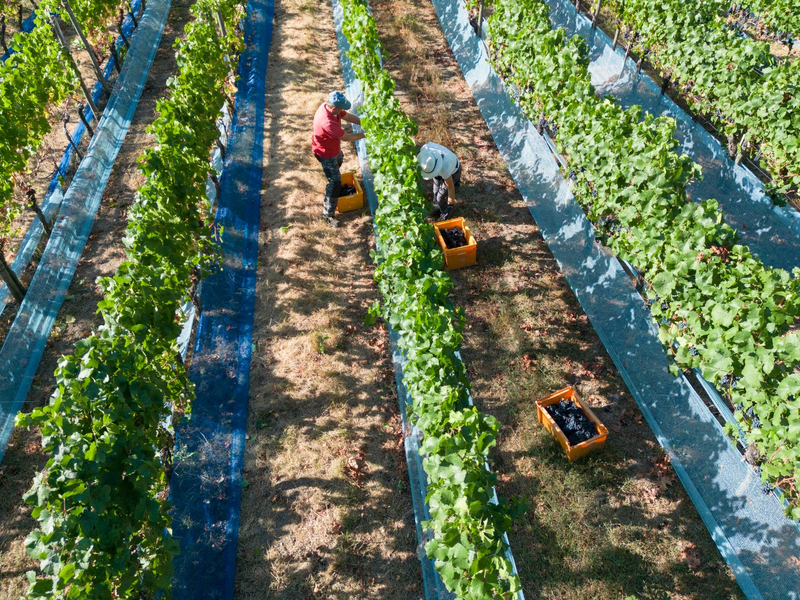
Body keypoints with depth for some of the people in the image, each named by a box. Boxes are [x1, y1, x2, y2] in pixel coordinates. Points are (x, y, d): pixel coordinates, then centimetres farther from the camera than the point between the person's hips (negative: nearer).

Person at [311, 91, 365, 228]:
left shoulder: (330, 106, -17)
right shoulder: (327, 122, -43)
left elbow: (347, 116, -3)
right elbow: (346, 137, -34)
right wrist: (365, 134, -22)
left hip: (332, 147, 10)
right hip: (325, 153, -9)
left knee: (339, 158, 39)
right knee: (335, 182, -7)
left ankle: (333, 177, 70)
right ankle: (328, 214, 4)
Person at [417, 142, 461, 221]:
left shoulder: (444, 168, -48)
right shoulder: (424, 149, -37)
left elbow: (451, 188, -31)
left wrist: (451, 205, -18)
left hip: (452, 171, -5)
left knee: (441, 196, 6)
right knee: (436, 191, 21)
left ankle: (446, 213, 37)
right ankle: (437, 207, 51)